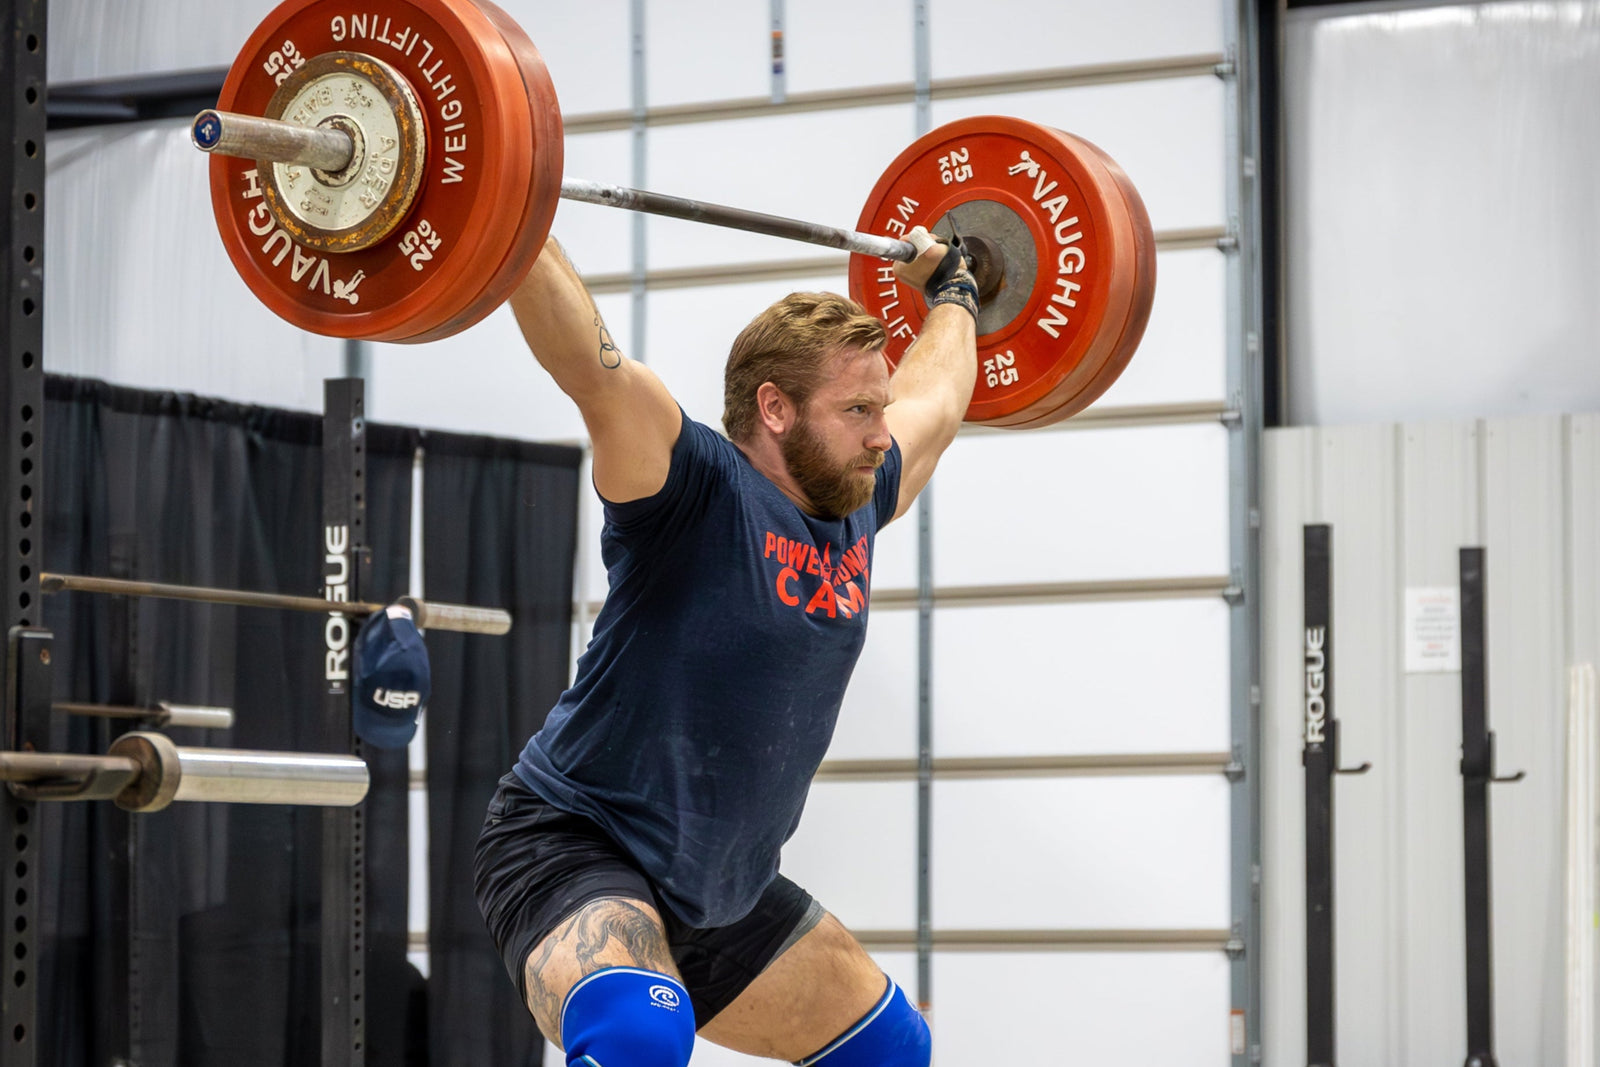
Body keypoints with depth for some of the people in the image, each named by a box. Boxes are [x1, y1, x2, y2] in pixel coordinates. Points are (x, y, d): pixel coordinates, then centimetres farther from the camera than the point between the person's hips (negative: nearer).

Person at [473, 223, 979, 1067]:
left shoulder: (854, 504, 4)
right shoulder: (700, 490, -18)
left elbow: (937, 398, 25)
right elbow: (590, 365, -32)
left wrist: (950, 289, 37)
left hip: (720, 890, 9)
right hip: (576, 852, -9)